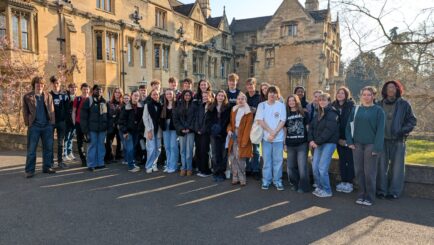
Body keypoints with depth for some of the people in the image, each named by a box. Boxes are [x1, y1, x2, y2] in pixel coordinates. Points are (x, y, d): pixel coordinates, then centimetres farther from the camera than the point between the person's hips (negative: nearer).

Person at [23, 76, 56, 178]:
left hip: (47, 126, 3)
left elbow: (52, 110, 10)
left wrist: (52, 122, 1)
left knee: (48, 148, 8)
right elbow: (25, 111, 4)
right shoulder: (27, 97, 4)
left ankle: (47, 167, 19)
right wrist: (28, 123, -4)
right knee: (31, 149, 1)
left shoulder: (48, 96, 10)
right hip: (34, 126, -2)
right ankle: (29, 170, 7)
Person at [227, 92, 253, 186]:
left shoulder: (248, 112, -3)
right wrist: (229, 130, -4)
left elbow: (248, 126, -9)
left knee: (240, 158, -9)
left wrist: (244, 140, -16)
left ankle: (242, 178, 5)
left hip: (242, 136, -5)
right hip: (234, 135, 5)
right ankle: (235, 178, 14)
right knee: (232, 158, 3)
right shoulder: (233, 110, 14)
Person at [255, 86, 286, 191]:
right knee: (266, 160, 6)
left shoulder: (281, 105, 1)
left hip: (278, 137, 0)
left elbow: (282, 121, -3)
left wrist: (274, 133, -12)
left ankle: (277, 181, 16)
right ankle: (266, 181, 15)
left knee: (278, 160, 5)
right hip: (266, 137, 0)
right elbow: (260, 120, -4)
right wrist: (271, 131, -13)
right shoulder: (262, 105, 2)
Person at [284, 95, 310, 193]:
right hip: (290, 144, 3)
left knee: (302, 166, -4)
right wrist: (284, 144, 7)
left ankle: (303, 186, 8)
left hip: (302, 144, -3)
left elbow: (308, 127, 5)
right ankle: (294, 184, 26)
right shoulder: (286, 114, 9)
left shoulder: (304, 113, 3)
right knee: (290, 166, 9)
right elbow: (285, 130, 10)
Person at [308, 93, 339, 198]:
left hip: (329, 143, -7)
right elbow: (311, 127, 11)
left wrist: (317, 142, -16)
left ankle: (327, 190, 5)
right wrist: (311, 140, -5)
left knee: (322, 168, -10)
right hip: (318, 143, 7)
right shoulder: (318, 114, 15)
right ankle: (319, 187, 21)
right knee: (315, 167, 5)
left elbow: (328, 130, -18)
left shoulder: (332, 114, -9)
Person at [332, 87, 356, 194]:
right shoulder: (334, 106, 7)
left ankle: (349, 182, 11)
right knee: (342, 160, 10)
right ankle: (343, 181, 18)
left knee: (350, 160, 2)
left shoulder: (351, 106, -6)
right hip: (339, 138, 4)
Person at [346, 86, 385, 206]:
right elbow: (349, 126, 10)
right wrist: (350, 141, -2)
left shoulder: (378, 110, -2)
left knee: (369, 172, 0)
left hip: (371, 145, -3)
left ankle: (369, 197, 11)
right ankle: (361, 195, 18)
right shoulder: (355, 109, 9)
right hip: (357, 144, 4)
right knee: (359, 171, 6)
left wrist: (377, 147, -14)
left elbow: (380, 130, -7)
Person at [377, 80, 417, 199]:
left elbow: (412, 121, 3)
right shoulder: (380, 105, 6)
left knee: (397, 166, 3)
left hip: (398, 140, -1)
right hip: (382, 140, 2)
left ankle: (394, 192, 12)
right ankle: (381, 190, 14)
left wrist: (403, 131, -11)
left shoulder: (404, 104, 2)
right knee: (381, 165, 4)